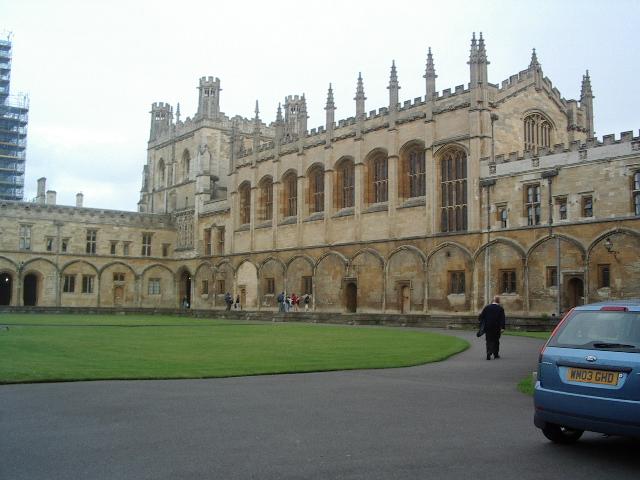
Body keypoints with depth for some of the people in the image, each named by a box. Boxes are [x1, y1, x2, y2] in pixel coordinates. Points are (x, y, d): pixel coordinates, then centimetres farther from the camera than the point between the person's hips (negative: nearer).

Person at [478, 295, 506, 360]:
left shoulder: (487, 307, 0)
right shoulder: (500, 308, -5)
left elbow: (481, 316, 2)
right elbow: (502, 319, -10)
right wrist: (502, 327, -12)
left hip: (488, 327, 1)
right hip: (496, 327, -1)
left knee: (489, 341, 7)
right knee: (496, 340, 14)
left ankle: (489, 353, -9)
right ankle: (496, 354, 16)